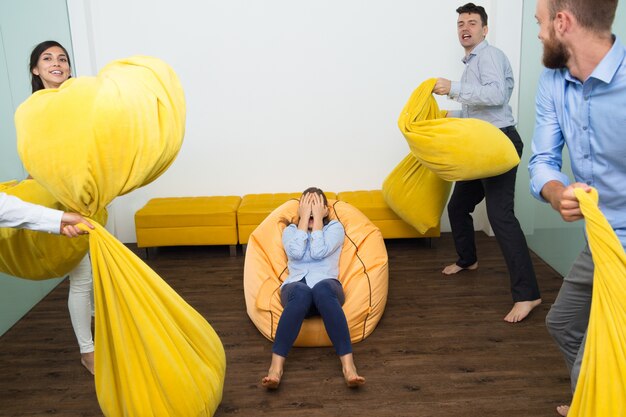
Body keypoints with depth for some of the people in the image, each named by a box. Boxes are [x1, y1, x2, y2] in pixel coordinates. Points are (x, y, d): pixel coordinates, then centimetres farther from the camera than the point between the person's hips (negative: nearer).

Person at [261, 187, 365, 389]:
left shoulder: (335, 227, 17)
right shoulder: (290, 230, 21)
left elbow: (318, 252, -5)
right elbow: (296, 252, -4)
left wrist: (317, 217, 2)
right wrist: (304, 218, 3)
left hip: (327, 286, 0)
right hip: (295, 287, 1)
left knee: (321, 289, -40)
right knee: (301, 293, -39)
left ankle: (348, 365, -47)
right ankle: (276, 367, -46)